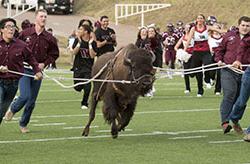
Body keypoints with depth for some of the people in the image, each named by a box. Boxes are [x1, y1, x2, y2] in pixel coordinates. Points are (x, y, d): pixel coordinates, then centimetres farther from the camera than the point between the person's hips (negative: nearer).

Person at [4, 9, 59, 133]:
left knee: (32, 101, 6)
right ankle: (12, 109, 16)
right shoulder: (25, 34, -4)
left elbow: (54, 54, 12)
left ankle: (23, 123, 24)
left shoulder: (50, 38, 0)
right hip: (24, 69, -3)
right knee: (25, 95, -17)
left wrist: (44, 63, -2)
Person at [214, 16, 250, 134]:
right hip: (228, 71, -2)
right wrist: (219, 60, 1)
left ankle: (235, 121, 23)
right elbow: (220, 49, 18)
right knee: (229, 94, -16)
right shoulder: (229, 36, 9)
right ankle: (225, 122, -19)